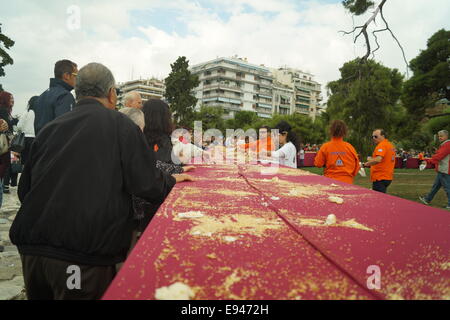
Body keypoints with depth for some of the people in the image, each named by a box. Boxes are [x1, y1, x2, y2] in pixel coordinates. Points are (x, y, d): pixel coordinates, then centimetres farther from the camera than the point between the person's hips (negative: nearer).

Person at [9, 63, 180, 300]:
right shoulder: (120, 124, -6)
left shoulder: (49, 129, 6)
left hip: (32, 248, 5)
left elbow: (24, 189, 11)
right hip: (85, 254, -4)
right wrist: (172, 181, 11)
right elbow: (147, 184, -11)